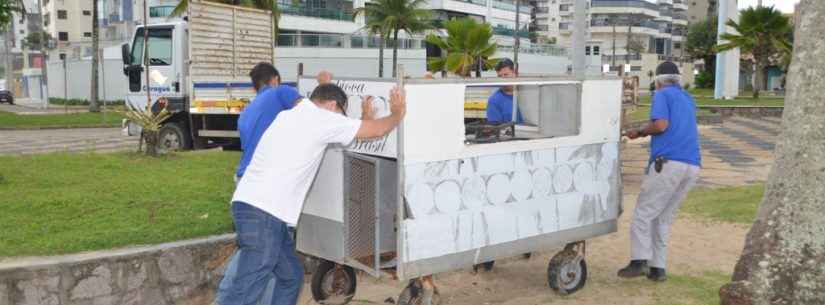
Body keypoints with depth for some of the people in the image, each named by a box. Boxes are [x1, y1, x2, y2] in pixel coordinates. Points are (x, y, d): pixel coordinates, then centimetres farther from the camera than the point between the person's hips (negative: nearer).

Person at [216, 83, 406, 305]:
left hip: (252, 204, 10)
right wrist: (397, 114, 20)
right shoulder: (321, 119, -4)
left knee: (291, 276, 17)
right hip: (263, 213, -10)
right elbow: (378, 130, 1)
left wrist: (365, 117, 43)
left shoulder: (288, 116, 21)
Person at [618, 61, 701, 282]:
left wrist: (640, 131, 6)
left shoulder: (662, 95, 3)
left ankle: (639, 261, -12)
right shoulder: (688, 100, 25)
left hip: (668, 163, -7)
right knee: (664, 218, 12)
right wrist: (641, 133, 34)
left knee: (643, 214, -2)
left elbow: (661, 125, -12)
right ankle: (658, 268, 9)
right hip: (692, 166, 7)